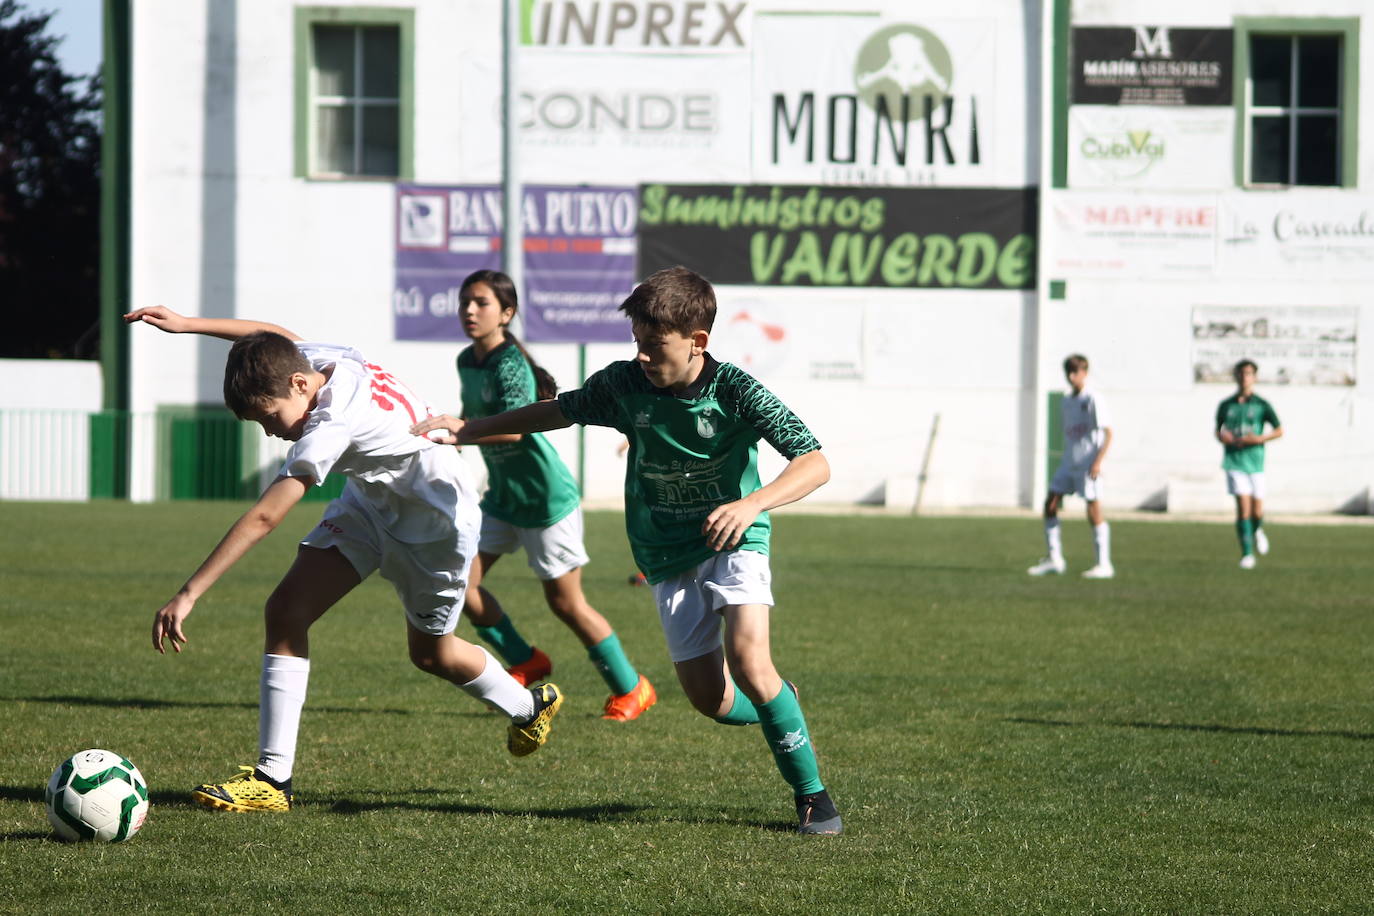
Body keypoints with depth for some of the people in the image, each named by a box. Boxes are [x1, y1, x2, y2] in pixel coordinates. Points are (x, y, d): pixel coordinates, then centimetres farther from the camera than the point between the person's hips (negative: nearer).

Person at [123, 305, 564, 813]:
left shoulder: (333, 425, -39)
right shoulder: (314, 359, -16)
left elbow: (263, 518, -43)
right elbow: (275, 335, 11)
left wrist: (188, 595, -45)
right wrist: (186, 324, 6)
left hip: (435, 520, -8)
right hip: (372, 500, 8)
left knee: (432, 654, 13)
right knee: (286, 610, -9)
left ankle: (530, 707, 45)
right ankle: (272, 776, -10)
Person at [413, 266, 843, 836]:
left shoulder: (735, 392, -21)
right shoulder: (624, 384, -10)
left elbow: (815, 464, -25)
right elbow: (562, 410, 10)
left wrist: (752, 504, -41)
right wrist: (471, 429, 10)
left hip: (733, 542, -4)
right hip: (668, 557, 4)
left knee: (747, 660, -25)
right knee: (711, 699, -4)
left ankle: (811, 792, -9)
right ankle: (776, 707, 32)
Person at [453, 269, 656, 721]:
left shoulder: (511, 365, -21)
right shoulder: (467, 362, 4)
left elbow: (512, 428, -37)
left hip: (546, 497, -8)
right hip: (502, 497, 8)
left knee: (565, 602, 0)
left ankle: (631, 688, 18)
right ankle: (525, 662, 17)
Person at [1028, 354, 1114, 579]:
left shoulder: (1093, 400, -9)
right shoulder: (1067, 402, 14)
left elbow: (1108, 433, -12)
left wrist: (1098, 461, -21)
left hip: (1088, 465, -8)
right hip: (1068, 463, 8)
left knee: (1094, 512, -6)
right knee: (1050, 506, 2)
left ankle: (1104, 564, -1)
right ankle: (1054, 559, 9)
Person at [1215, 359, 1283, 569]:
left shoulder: (1261, 405, 0)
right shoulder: (1226, 406, 6)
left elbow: (1279, 431, 3)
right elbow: (1218, 430, 18)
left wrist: (1259, 439, -13)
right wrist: (1222, 437, -5)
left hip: (1255, 463, 0)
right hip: (1234, 463, 0)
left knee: (1257, 512, 1)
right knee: (1243, 507, -12)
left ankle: (1256, 531, 37)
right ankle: (1247, 554, -6)